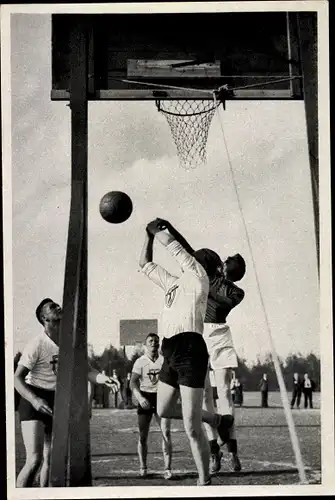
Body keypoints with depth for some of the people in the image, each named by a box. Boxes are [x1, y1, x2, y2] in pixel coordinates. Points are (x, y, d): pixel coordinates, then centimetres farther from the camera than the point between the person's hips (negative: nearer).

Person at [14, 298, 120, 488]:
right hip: (34, 402, -7)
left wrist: (103, 378, -17)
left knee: (50, 459, 10)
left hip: (57, 403, 7)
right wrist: (34, 400, -34)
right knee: (35, 459, -18)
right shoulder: (37, 344, -18)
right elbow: (17, 378, -19)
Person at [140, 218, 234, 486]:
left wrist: (158, 229, 12)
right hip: (172, 351, 9)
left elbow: (171, 243, -6)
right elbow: (146, 264, 30)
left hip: (190, 350, -9)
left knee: (191, 428, -9)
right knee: (163, 410, 21)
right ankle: (218, 420, 34)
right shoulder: (174, 282, 21)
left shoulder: (197, 276, 0)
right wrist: (149, 234, 24)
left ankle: (205, 482, 2)